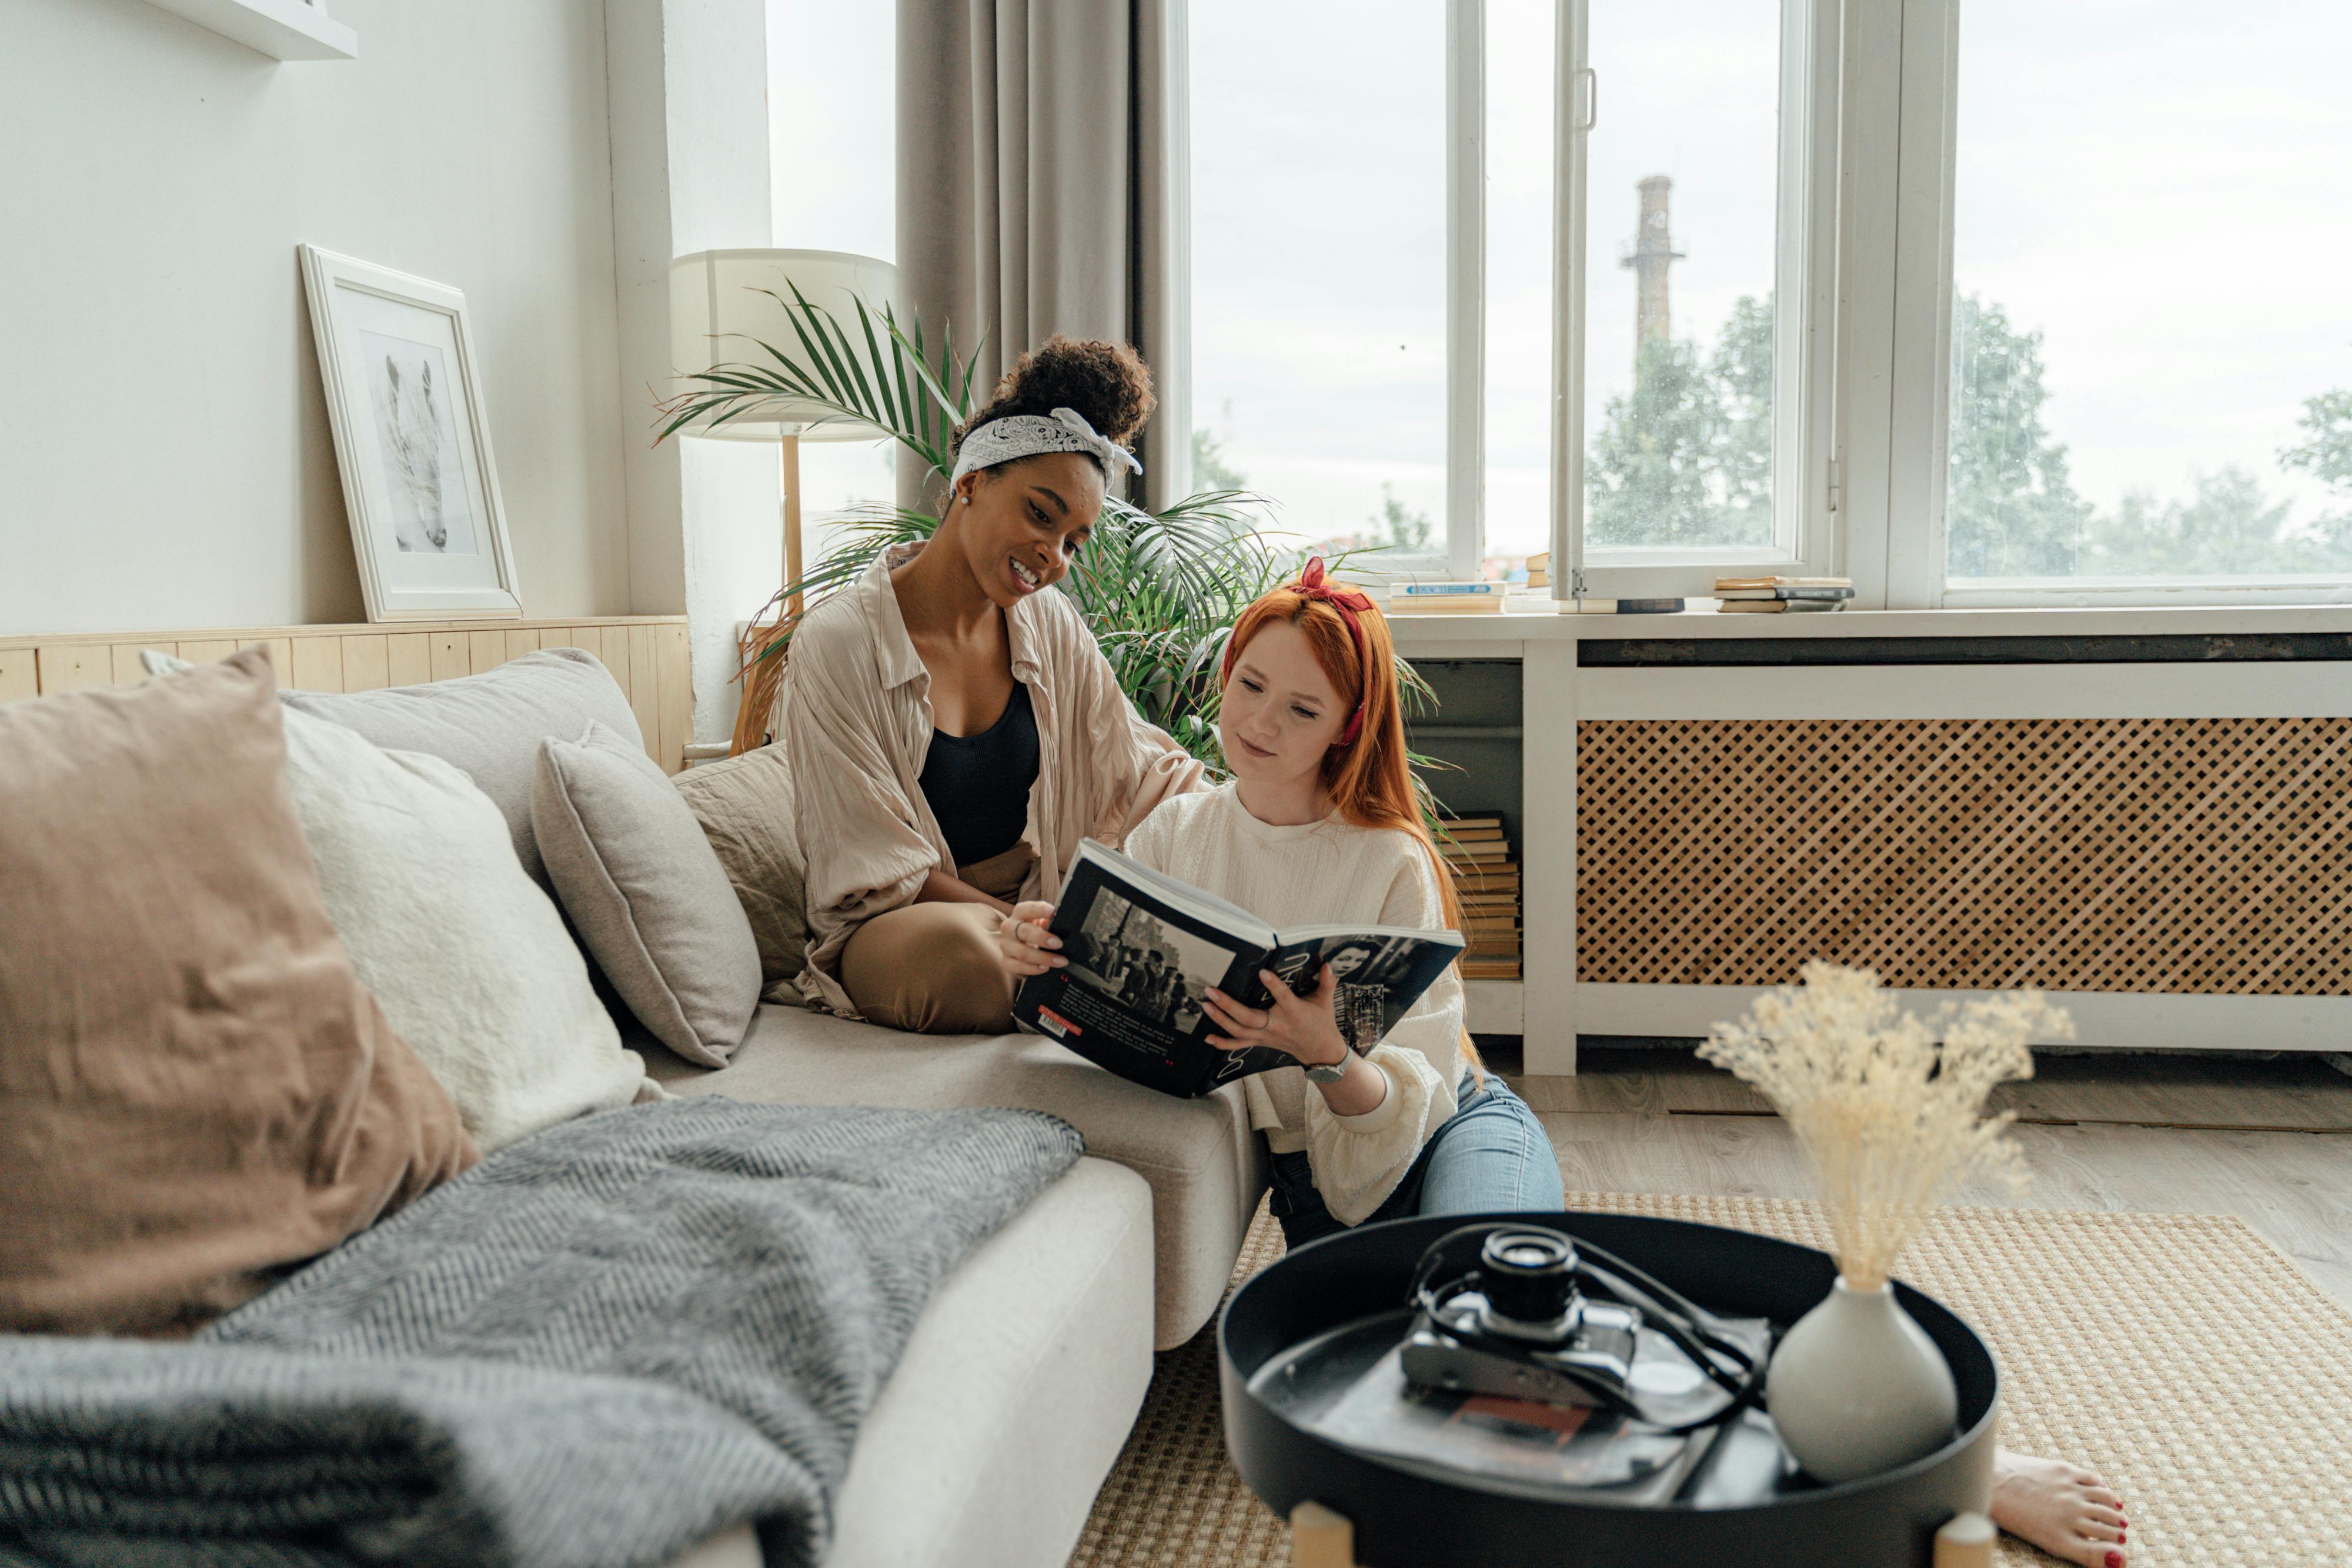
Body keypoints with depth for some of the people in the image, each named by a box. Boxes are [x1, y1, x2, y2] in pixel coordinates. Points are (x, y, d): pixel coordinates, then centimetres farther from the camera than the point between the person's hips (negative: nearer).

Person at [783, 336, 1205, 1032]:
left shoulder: (1051, 627, 6)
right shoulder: (837, 643, -13)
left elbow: (1148, 773, 6)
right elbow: (881, 873, -15)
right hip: (891, 928, -4)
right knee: (956, 947, -40)